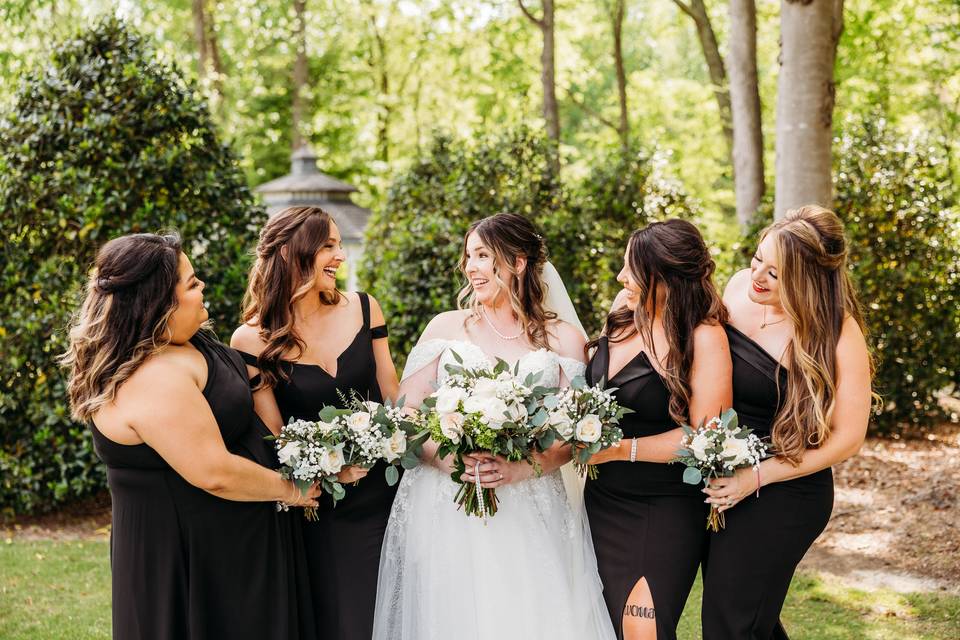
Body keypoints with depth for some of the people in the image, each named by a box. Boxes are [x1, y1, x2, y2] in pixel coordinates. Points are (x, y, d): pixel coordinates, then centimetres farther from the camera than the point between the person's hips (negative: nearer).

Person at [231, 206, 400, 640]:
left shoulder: (363, 308, -2)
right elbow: (274, 436, -7)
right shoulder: (253, 340, -10)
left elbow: (392, 396, 5)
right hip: (319, 510, -3)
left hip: (384, 493, 3)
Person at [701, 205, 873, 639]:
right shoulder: (740, 286, -6)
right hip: (720, 480, 6)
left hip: (782, 495, -6)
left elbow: (847, 438, -16)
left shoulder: (838, 335, -22)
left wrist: (757, 477, -19)